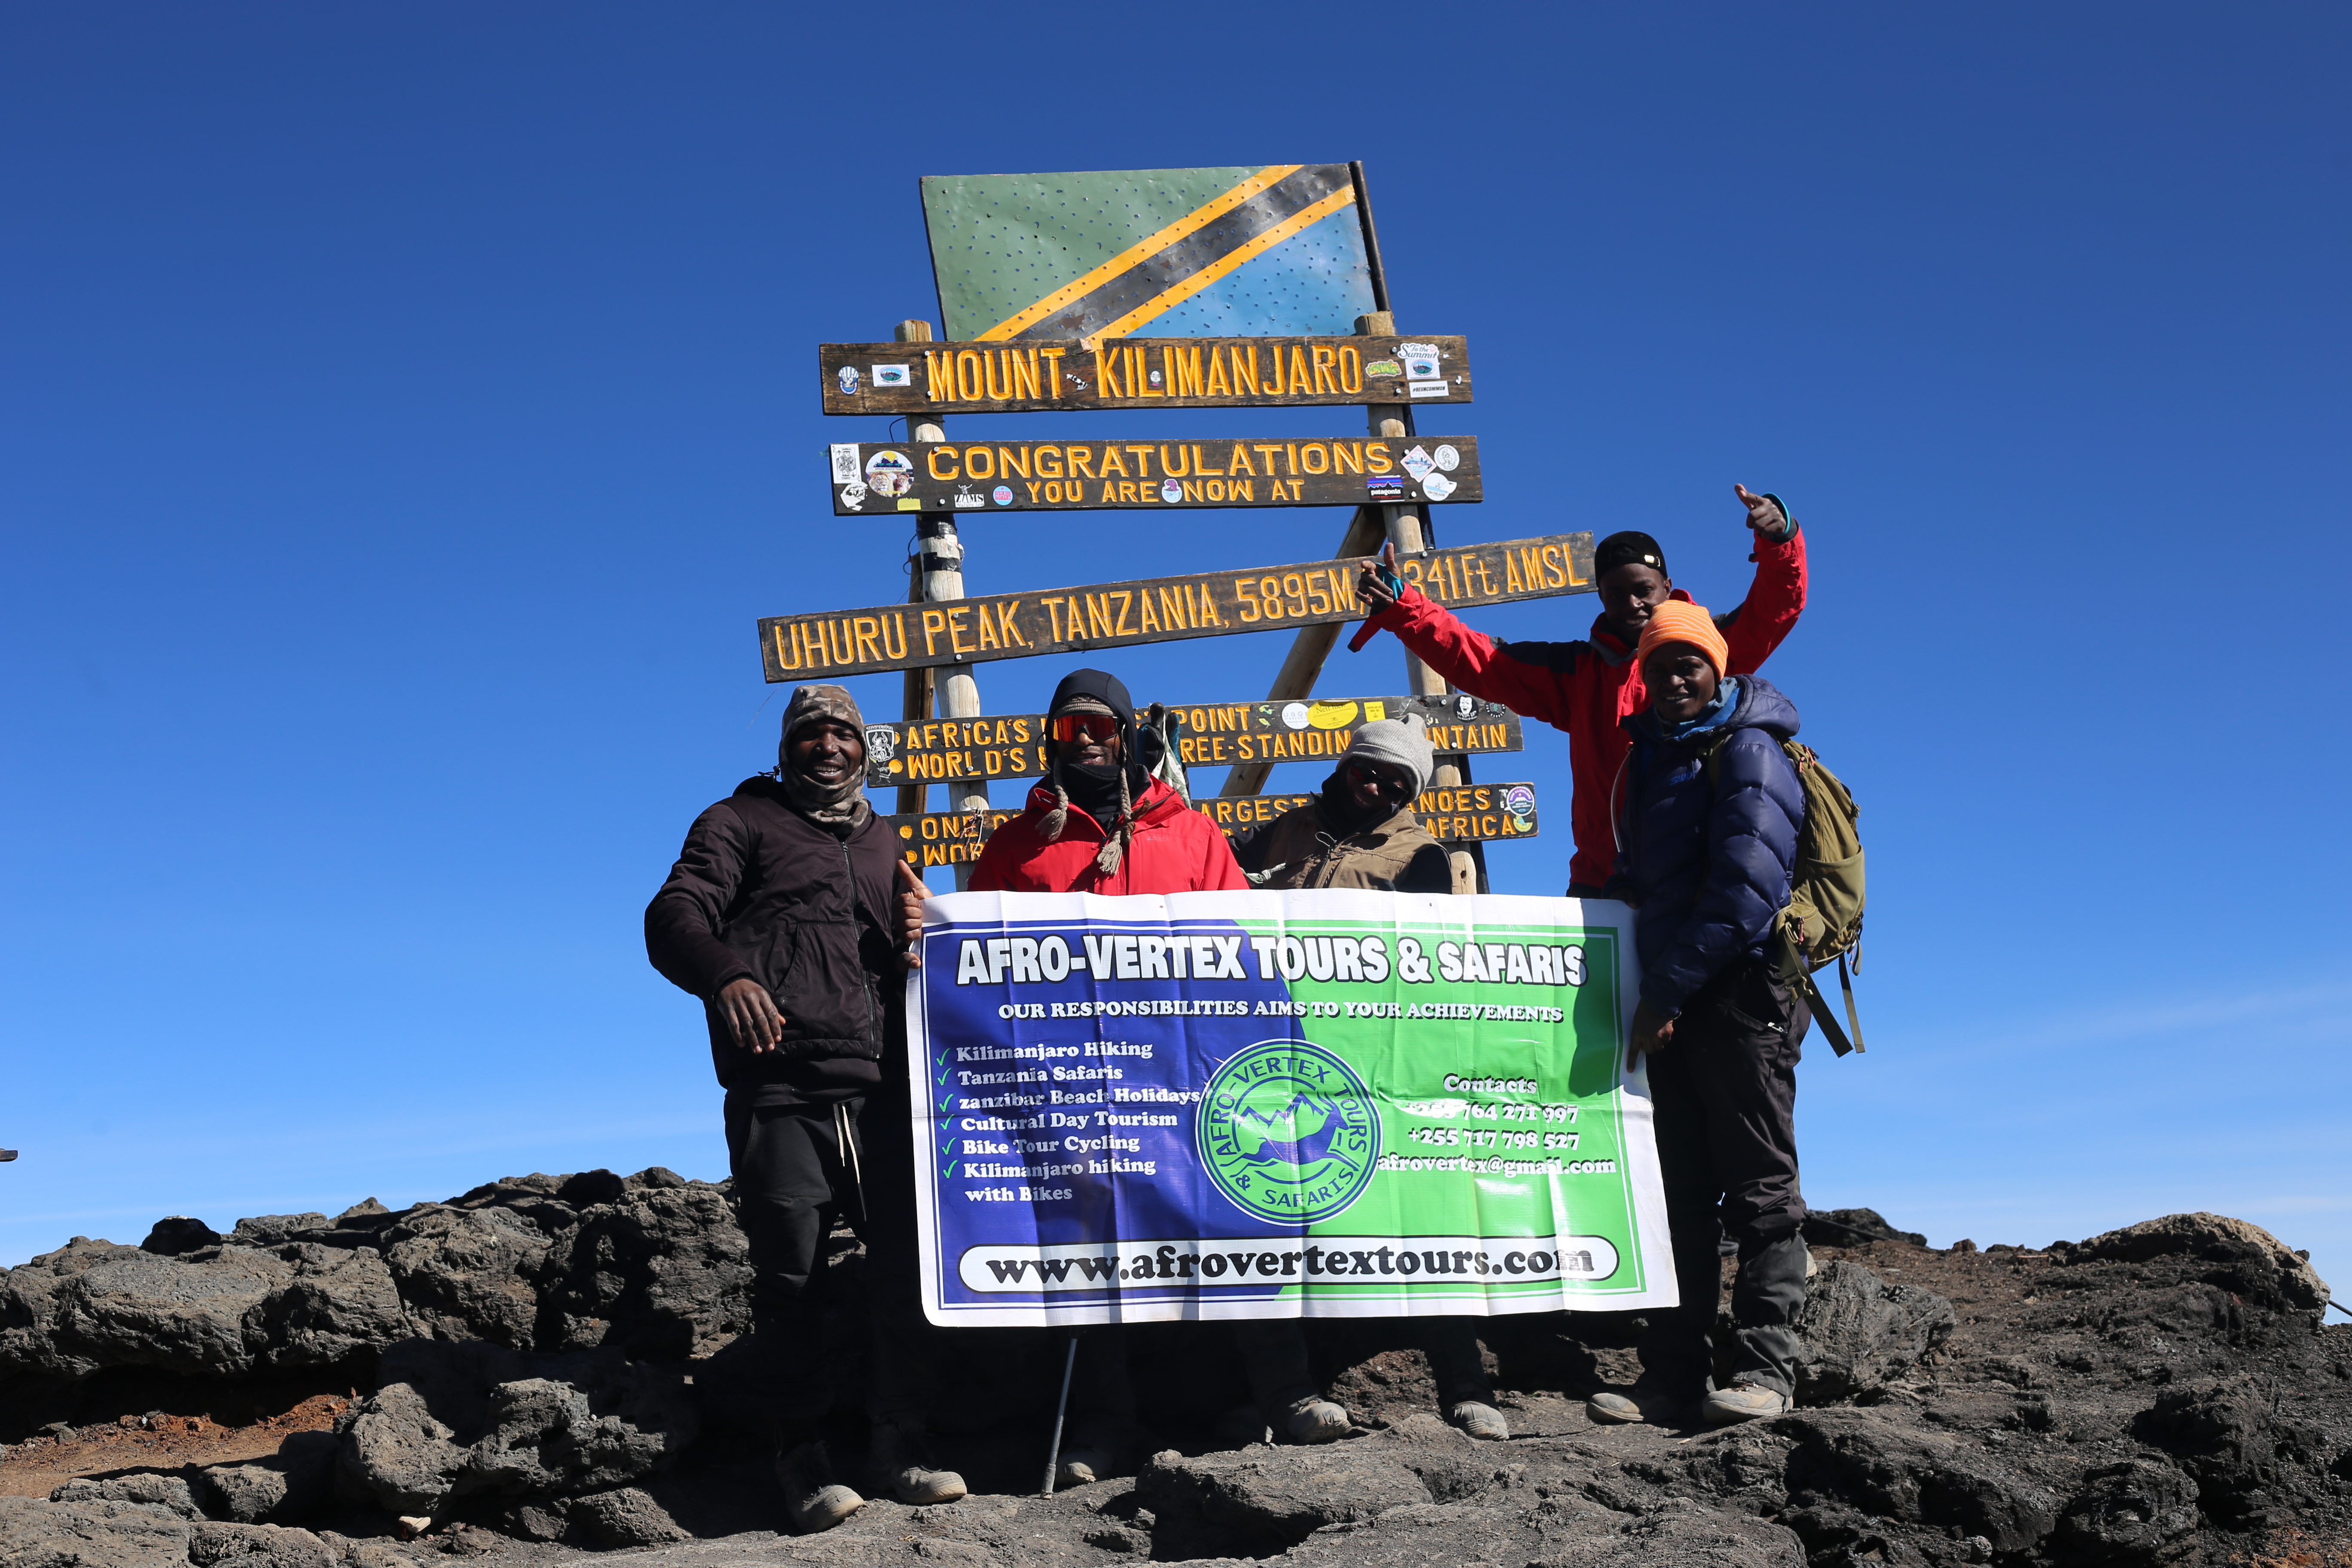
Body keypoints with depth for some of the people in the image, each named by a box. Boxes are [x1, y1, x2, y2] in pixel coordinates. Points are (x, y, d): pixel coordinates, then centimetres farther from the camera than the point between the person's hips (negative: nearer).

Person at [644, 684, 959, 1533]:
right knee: (790, 1272, -5)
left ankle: (898, 1434, 12)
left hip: (883, 1087, 4)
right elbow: (673, 919, -3)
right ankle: (802, 1450, 5)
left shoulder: (880, 842, 27)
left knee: (908, 1257, 0)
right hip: (781, 1088, -4)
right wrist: (727, 975, -25)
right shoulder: (742, 822, 12)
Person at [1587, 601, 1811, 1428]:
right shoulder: (1652, 758, 21)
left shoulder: (1749, 753, -4)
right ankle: (1672, 1376, 7)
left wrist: (1671, 987, -16)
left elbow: (1746, 886, -15)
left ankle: (1763, 1368, -4)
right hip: (1672, 1008, 8)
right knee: (1678, 1193, 5)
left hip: (1742, 995, -8)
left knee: (1760, 1188, -5)